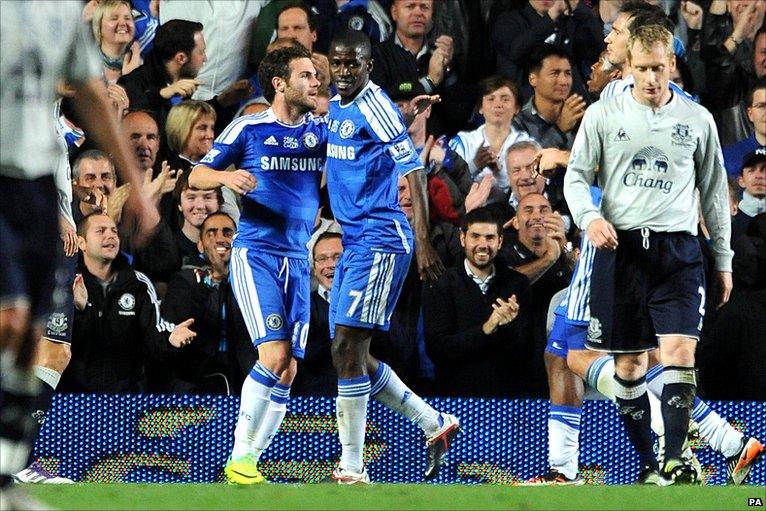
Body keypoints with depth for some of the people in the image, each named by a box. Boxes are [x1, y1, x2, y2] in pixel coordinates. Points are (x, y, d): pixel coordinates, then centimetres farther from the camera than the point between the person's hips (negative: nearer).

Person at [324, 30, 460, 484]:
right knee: (354, 357, 10)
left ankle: (352, 469, -9)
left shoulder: (376, 107, -13)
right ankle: (436, 425, 23)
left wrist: (423, 242, -24)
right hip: (352, 242, 9)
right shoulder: (336, 107, 13)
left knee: (347, 350, -12)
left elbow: (413, 170, -18)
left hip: (380, 240, -9)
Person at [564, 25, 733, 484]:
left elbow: (714, 189, 16)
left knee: (680, 350, -17)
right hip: (621, 246, 1)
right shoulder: (603, 115, 5)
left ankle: (675, 461, -21)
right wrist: (589, 217, -13)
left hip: (678, 248, 0)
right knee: (629, 361, 3)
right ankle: (647, 463, 12)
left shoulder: (698, 119, 8)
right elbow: (576, 175, 8)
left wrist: (724, 259, 15)